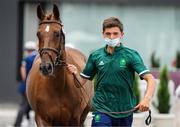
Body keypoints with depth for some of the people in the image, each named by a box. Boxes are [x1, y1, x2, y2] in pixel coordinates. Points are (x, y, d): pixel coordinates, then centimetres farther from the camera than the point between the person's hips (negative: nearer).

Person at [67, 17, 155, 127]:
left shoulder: (131, 55, -5)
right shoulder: (96, 56, 3)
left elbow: (150, 78, -14)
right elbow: (82, 82, 10)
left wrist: (147, 99, -32)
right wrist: (75, 73, -13)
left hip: (125, 111, 0)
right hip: (102, 110, 0)